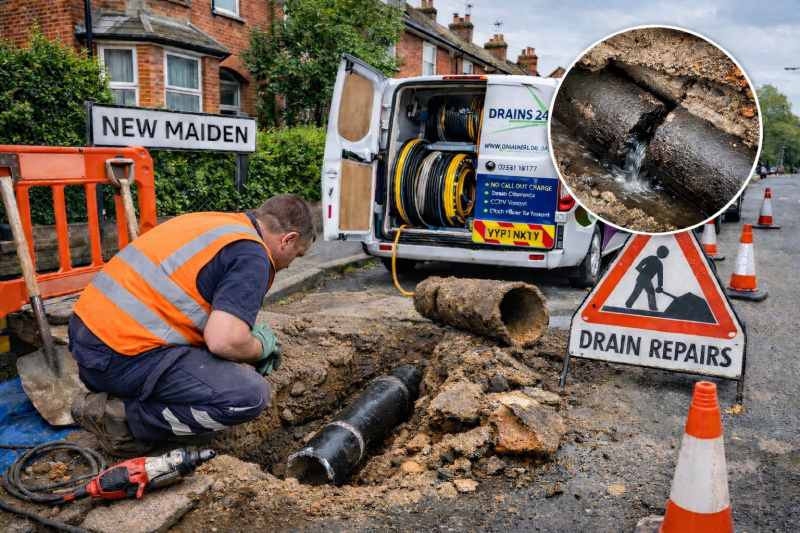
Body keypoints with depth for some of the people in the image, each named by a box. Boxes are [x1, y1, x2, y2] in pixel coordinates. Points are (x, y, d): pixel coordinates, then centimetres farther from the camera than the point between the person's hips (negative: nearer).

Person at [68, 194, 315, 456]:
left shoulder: (209, 220, 16)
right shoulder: (252, 256, -11)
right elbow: (223, 342, -22)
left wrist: (247, 331, 26)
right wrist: (261, 346, 0)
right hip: (121, 359, -10)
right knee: (250, 395, -14)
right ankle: (121, 415, -5)